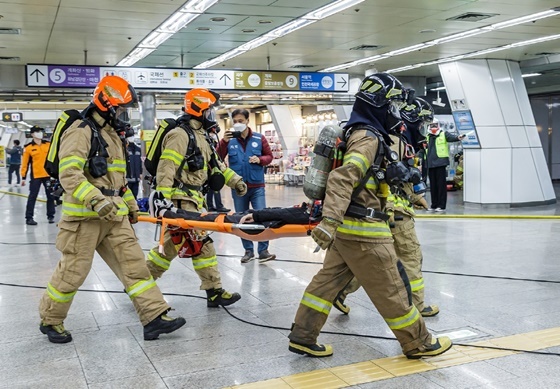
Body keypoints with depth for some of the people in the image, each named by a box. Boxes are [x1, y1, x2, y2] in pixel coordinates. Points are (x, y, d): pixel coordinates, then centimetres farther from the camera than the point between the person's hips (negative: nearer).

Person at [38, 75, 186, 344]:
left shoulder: (112, 134, 18)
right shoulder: (81, 132, -11)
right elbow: (69, 174, -22)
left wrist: (130, 203, 25)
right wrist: (96, 200, -32)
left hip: (114, 214, 8)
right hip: (84, 216, -8)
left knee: (133, 262, 1)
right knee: (74, 270, 2)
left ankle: (154, 316, 1)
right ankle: (50, 321, 23)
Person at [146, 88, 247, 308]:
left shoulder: (201, 135, 17)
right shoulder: (181, 134, -14)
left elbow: (214, 163, 25)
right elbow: (166, 167, -23)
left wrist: (235, 180, 18)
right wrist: (162, 196, -31)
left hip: (192, 198, 10)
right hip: (180, 199, -10)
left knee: (172, 244, 13)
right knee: (202, 244, -7)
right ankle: (214, 292, 1)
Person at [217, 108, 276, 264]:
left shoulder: (259, 138, 0)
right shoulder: (229, 140, 0)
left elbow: (269, 156, 7)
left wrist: (260, 160, -13)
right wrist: (223, 142, -19)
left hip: (257, 186, -1)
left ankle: (263, 251, 2)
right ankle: (248, 250, 20)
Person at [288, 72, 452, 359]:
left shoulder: (360, 132, 15)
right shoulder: (369, 137, -17)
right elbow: (342, 178, -30)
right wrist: (330, 221, -38)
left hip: (346, 227, 10)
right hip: (363, 229, -10)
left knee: (328, 279, 13)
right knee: (390, 289, 3)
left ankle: (302, 336, 18)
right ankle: (419, 343, 18)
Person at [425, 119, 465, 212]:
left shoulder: (444, 134, 2)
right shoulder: (427, 137, 18)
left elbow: (451, 137, -18)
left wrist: (458, 137, -40)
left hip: (441, 163, -5)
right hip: (430, 164, 5)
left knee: (441, 185, -4)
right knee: (433, 186, 8)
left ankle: (441, 206, -2)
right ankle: (434, 205, 15)